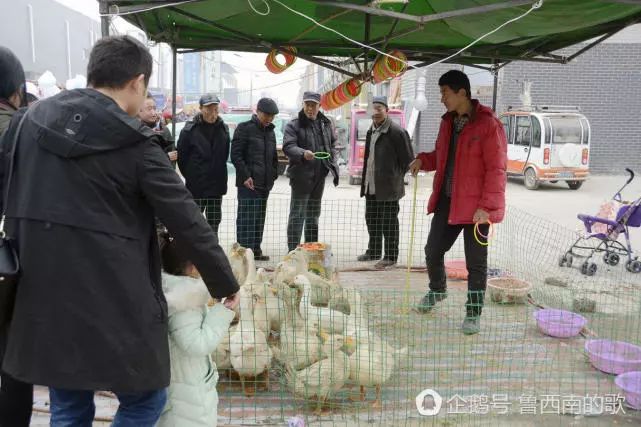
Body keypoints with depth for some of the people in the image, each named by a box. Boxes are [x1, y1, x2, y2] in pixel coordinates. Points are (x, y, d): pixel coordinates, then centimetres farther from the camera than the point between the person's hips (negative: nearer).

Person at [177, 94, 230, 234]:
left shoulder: (224, 129, 4)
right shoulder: (190, 129, -9)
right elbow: (181, 156, -4)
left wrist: (219, 174, 11)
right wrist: (190, 175, 3)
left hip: (217, 185, 4)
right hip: (196, 186, -4)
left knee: (214, 221, 12)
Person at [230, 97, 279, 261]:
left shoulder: (270, 131, 18)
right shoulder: (245, 128, -4)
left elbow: (273, 156, 26)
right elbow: (235, 154, -10)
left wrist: (274, 174, 12)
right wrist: (245, 176, -16)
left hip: (265, 183, 7)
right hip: (248, 183, -7)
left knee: (260, 218, 11)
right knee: (246, 219, -7)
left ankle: (256, 250, 20)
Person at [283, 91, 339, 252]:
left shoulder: (325, 124, 11)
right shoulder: (294, 125, -7)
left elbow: (333, 143, 24)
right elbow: (288, 147, -17)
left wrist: (332, 160, 11)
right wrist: (303, 153, -34)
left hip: (319, 176, 6)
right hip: (301, 175, -6)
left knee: (313, 214, 16)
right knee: (297, 214, -6)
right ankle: (293, 250, -1)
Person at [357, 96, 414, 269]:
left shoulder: (396, 132, -14)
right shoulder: (371, 131, 14)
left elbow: (408, 159, -12)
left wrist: (397, 177, -6)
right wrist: (365, 180, 16)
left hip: (388, 187, -9)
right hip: (371, 186, 9)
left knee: (388, 223, 0)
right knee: (371, 220, 18)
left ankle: (391, 256, 11)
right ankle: (373, 251, 33)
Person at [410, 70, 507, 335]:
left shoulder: (488, 125, -14)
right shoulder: (448, 122, 10)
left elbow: (496, 169, -17)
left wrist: (487, 206, -21)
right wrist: (423, 160, 3)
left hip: (476, 208, -7)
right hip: (447, 202, 7)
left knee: (476, 262, 5)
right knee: (432, 251, 15)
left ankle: (473, 313, 21)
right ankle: (437, 290, 43)